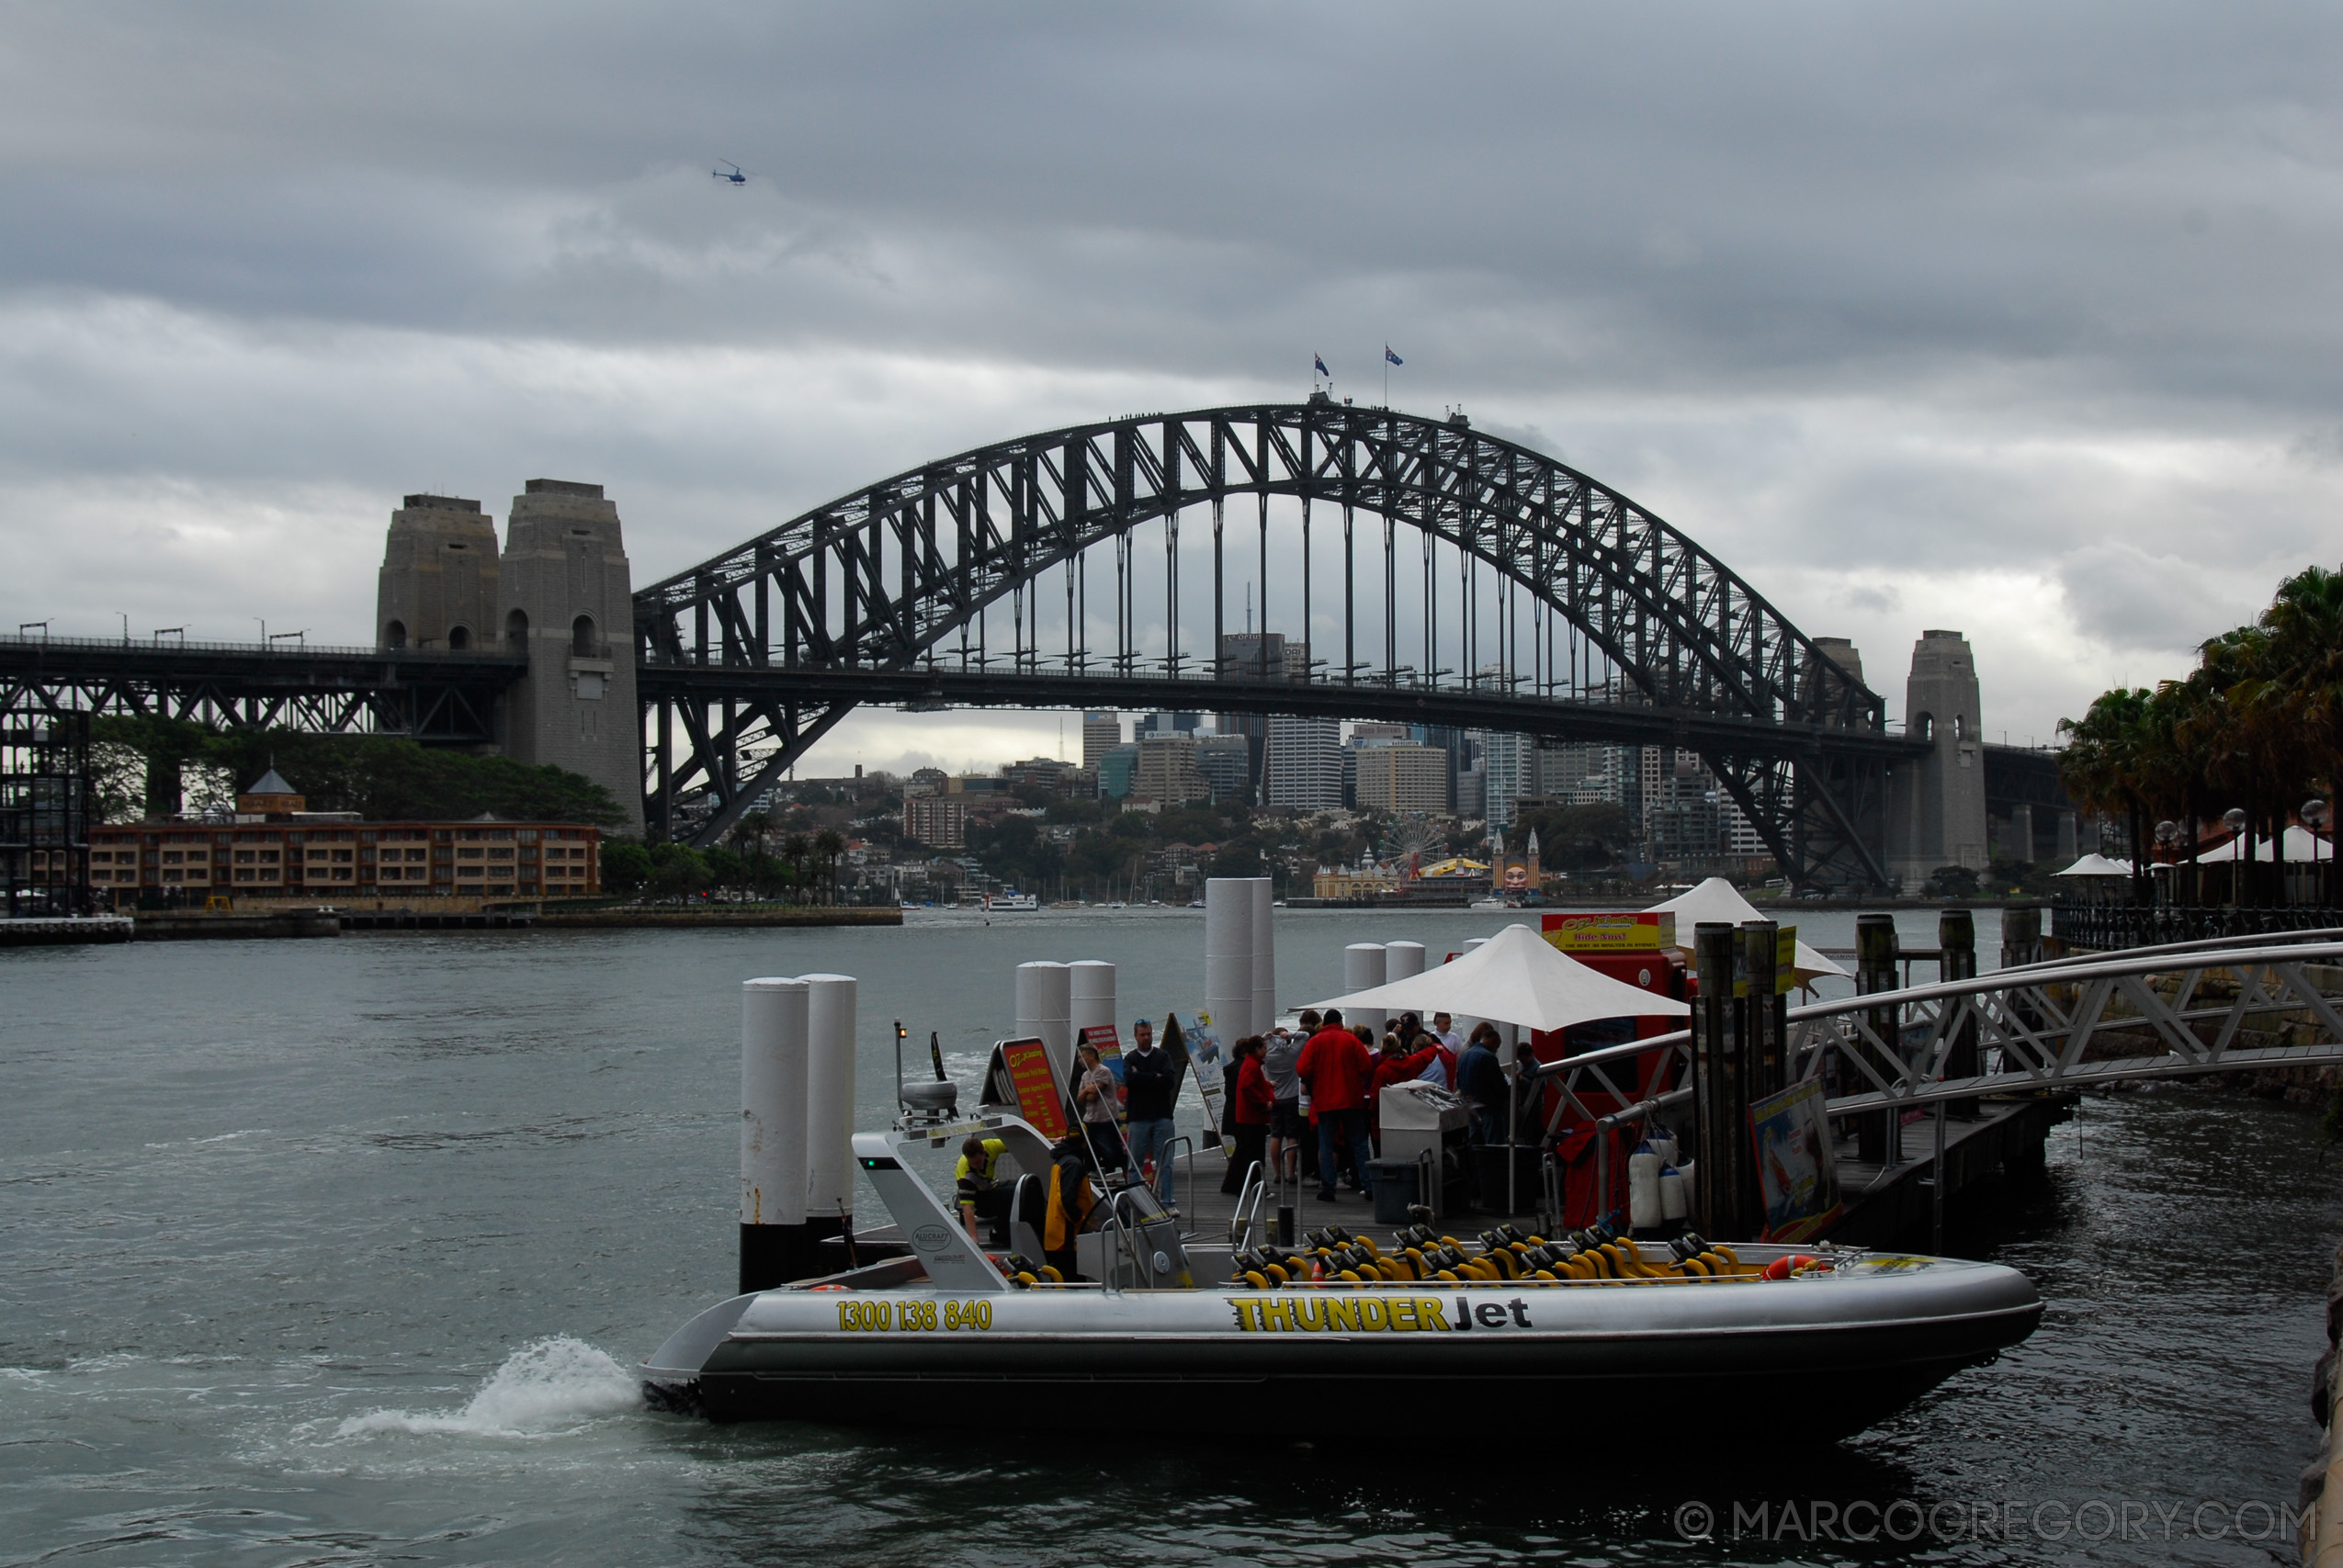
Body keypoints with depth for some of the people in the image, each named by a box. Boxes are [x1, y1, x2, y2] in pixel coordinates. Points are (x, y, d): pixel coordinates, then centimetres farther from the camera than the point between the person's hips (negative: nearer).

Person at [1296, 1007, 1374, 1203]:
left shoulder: (1315, 1042, -2)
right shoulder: (1351, 1040, -1)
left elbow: (1302, 1070, -8)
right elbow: (1366, 1068, -5)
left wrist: (1311, 1084, 12)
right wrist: (1360, 1083, 15)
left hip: (1324, 1100, -1)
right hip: (1351, 1099, 1)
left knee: (1326, 1145, 4)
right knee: (1359, 1143, 7)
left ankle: (1327, 1189, 0)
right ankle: (1369, 1186, 2)